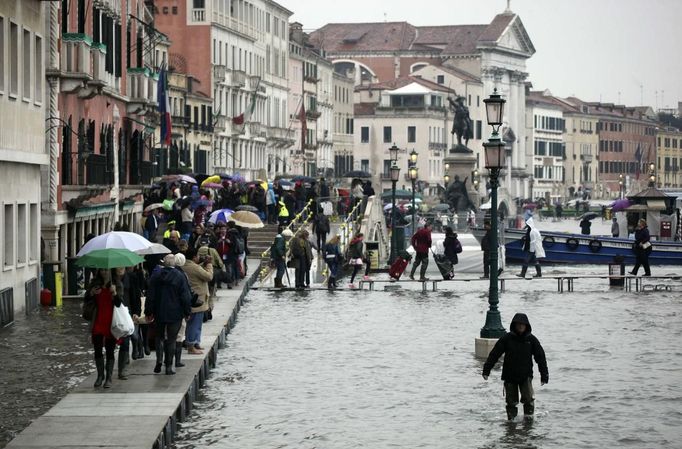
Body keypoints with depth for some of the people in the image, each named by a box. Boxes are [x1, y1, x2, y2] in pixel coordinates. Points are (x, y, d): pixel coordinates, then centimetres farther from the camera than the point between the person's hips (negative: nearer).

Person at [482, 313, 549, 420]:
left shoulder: (531, 339, 0)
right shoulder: (507, 338, -4)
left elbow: (540, 357, 4)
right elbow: (494, 354, -1)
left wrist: (544, 375, 0)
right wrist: (486, 370, -2)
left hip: (526, 376, 0)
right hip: (509, 376, 0)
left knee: (528, 399, -13)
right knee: (511, 401, 5)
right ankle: (511, 419, 20)